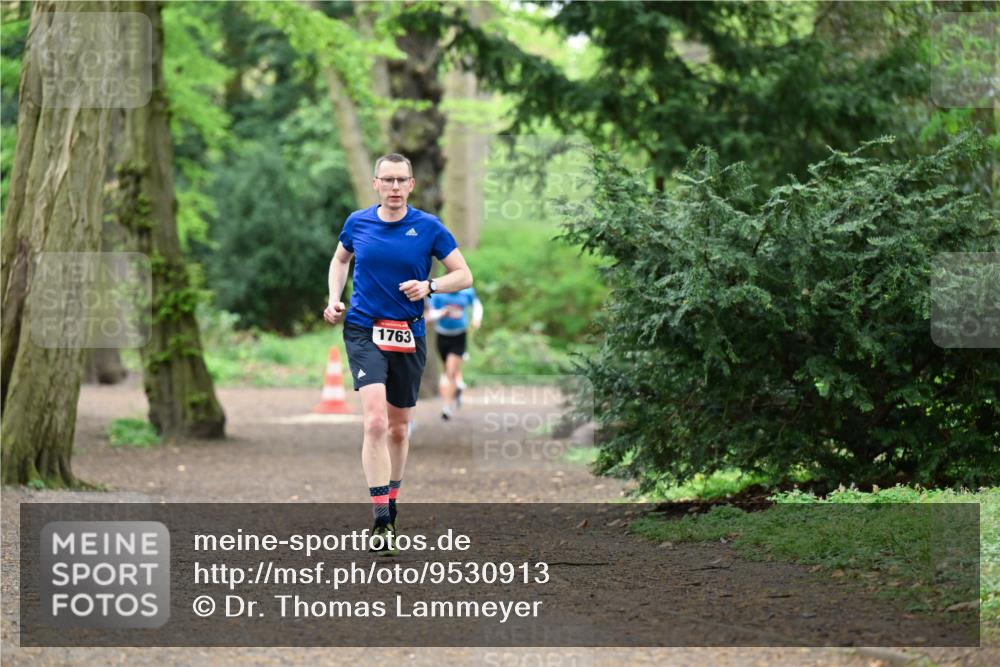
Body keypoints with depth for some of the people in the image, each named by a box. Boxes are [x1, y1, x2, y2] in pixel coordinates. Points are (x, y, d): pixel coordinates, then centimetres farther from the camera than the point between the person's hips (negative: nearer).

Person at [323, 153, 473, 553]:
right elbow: (340, 259, 23)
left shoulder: (429, 227, -3)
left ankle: (391, 502, 36)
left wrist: (429, 287, -16)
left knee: (399, 427, 13)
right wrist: (335, 299, 7)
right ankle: (381, 520, -22)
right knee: (375, 421, -19)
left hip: (409, 335, 1)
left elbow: (464, 276, 1)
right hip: (363, 330, -1)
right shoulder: (357, 222, 2)